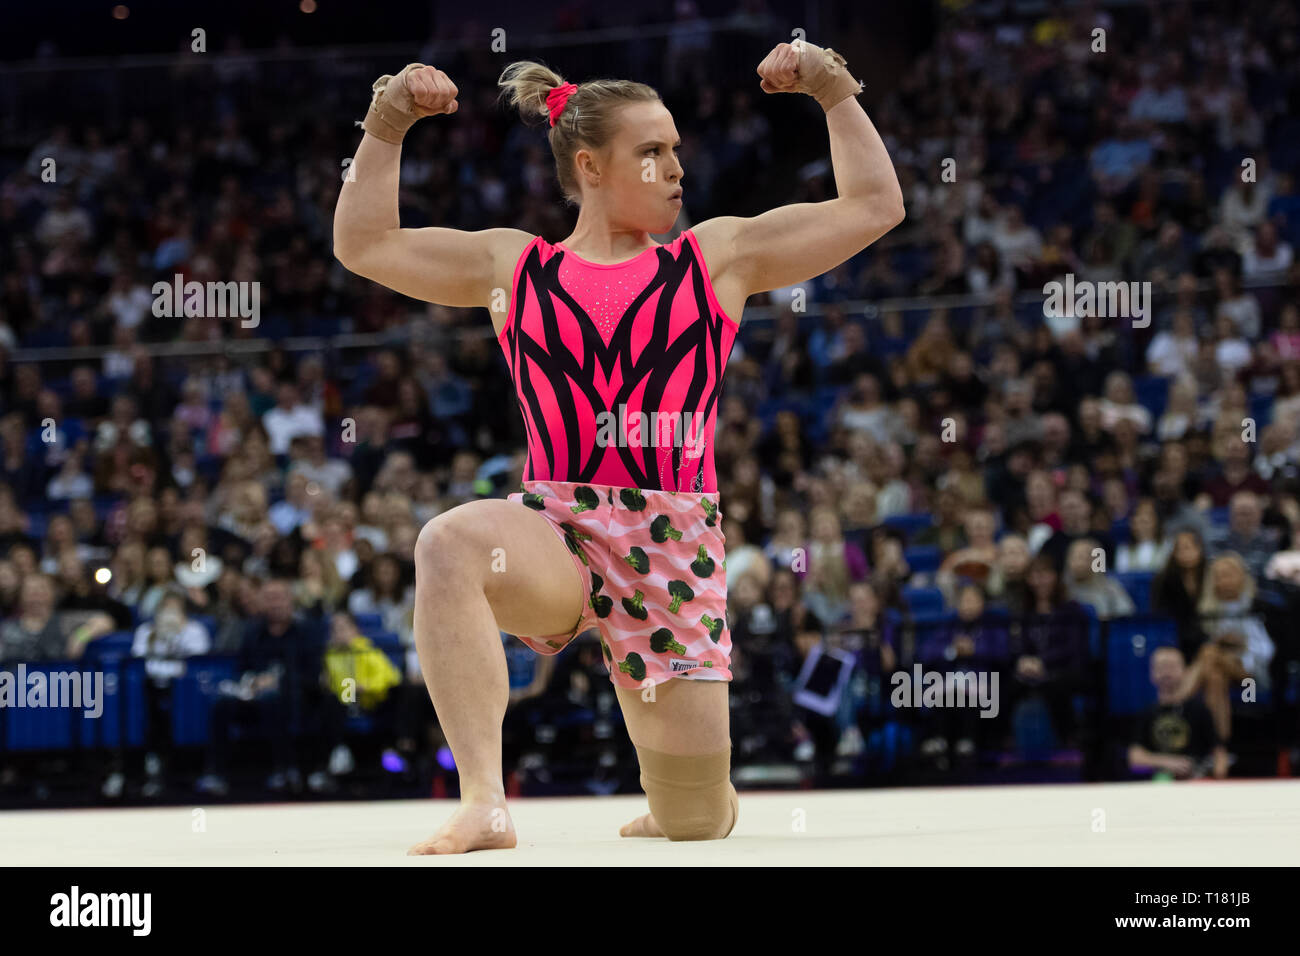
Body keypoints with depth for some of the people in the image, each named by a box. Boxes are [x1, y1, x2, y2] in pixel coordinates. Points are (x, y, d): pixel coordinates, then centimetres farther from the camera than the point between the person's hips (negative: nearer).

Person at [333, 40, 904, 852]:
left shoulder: (718, 257, 13)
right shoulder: (513, 266, 15)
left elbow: (875, 206, 15)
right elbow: (365, 244, 17)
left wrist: (836, 95, 10)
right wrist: (386, 129, 8)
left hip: (673, 537, 0)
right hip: (552, 531, 0)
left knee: (697, 822, 0)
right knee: (450, 543, -38)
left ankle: (686, 799, 43)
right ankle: (484, 806, -38)